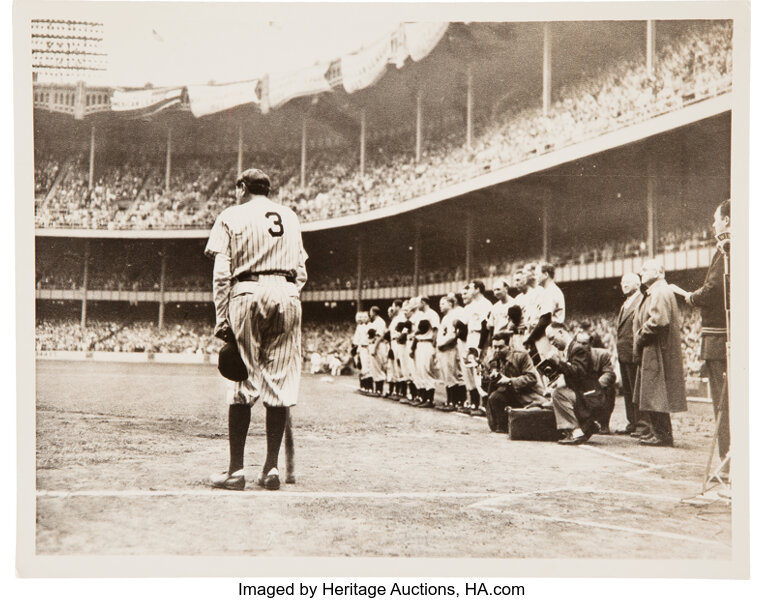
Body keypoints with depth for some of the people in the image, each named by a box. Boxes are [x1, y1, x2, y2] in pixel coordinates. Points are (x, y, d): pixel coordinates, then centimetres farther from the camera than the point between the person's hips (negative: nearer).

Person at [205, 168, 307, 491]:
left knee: (244, 383, 0)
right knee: (280, 382, 2)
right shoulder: (290, 216, 21)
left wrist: (222, 319, -1)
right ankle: (271, 468, 3)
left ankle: (236, 470, -1)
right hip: (287, 295, 3)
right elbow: (301, 271, 15)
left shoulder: (232, 216, 9)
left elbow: (221, 274, 0)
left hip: (248, 293, -2)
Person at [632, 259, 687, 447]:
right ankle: (658, 431, 19)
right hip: (652, 352, 11)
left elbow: (658, 320, -25)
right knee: (651, 395, 13)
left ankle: (662, 435, -3)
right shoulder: (654, 292, 20)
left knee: (654, 394, -8)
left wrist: (640, 339, -14)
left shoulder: (660, 292, -13)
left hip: (657, 352, -11)